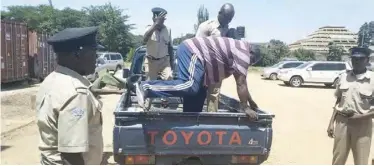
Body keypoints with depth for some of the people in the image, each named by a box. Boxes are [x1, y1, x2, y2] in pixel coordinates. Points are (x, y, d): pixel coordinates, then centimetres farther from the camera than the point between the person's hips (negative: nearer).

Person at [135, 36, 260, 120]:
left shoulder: (240, 50, 22)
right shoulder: (244, 54, -8)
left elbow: (241, 82, 29)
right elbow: (241, 83, -11)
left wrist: (250, 101, 32)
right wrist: (245, 108, -5)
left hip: (191, 51, 11)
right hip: (192, 51, -11)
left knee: (198, 94, 10)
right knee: (190, 86, -27)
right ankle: (146, 88, -27)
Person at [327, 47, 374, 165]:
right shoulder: (343, 77, 4)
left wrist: (360, 117, -16)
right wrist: (331, 122, 6)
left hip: (362, 125, -3)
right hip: (342, 122, 3)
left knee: (361, 162, 7)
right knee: (337, 160, 12)